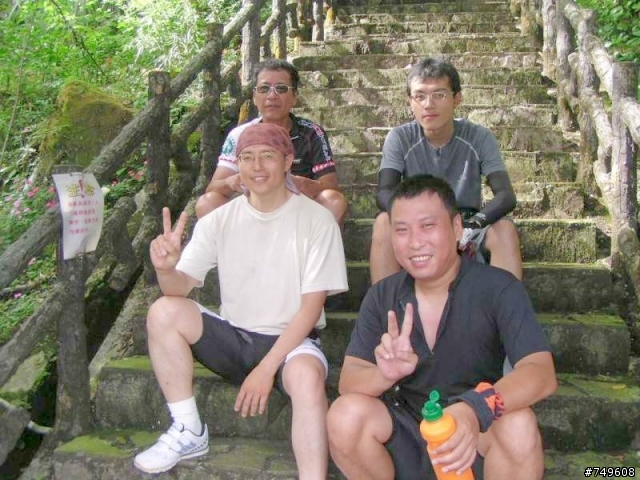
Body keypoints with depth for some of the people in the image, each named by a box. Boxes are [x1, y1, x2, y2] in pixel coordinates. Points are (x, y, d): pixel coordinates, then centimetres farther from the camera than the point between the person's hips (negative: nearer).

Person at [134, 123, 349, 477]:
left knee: (307, 376, -36)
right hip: (231, 336, 4)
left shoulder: (316, 220, -8)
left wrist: (266, 368, -17)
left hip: (290, 341, -4)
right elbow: (181, 287, -6)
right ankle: (188, 433, -7)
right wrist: (166, 268, -32)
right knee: (164, 312, -19)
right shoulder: (219, 220, 1)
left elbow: (311, 306, -10)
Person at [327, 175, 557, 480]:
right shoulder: (381, 297, -5)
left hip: (474, 435, -2)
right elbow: (348, 382, -10)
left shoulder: (499, 288, -15)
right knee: (344, 414, -25)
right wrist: (387, 374, -35)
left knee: (517, 425, -33)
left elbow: (542, 373, -27)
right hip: (406, 431, 2)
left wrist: (476, 408, -48)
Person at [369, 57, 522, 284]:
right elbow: (385, 193, -20)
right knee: (384, 222, -30)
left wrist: (474, 223, -38)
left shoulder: (479, 137, -8)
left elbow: (506, 195, -16)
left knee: (505, 228, -29)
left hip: (466, 226, 0)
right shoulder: (400, 138, -8)